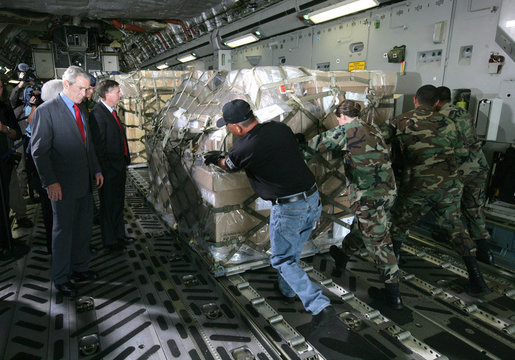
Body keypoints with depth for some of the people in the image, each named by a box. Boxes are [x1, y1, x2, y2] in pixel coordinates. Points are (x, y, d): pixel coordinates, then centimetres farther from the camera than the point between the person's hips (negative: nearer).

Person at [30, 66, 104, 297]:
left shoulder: (80, 109, 12)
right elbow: (38, 150, -13)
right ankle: (61, 278, 23)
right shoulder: (46, 110, -11)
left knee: (84, 227, 15)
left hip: (85, 182, 7)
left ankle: (79, 268, 32)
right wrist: (50, 182, -18)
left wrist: (96, 170, 14)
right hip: (63, 185, -7)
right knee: (63, 230, 6)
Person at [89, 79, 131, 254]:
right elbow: (98, 145, -20)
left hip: (119, 167, 9)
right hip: (109, 170, -9)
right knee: (109, 206, 7)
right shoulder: (97, 113, -19)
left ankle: (119, 236, 36)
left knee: (118, 204, 20)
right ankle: (110, 241, 22)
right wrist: (103, 170, -18)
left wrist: (124, 161, 14)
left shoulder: (112, 111, 11)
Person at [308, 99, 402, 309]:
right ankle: (343, 254, 51)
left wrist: (304, 141, 19)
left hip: (368, 195, -8)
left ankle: (393, 296, 9)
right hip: (388, 190, 8)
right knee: (360, 226, 27)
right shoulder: (372, 130, 15)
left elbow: (316, 145, -2)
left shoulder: (346, 130, -7)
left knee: (378, 241, 0)